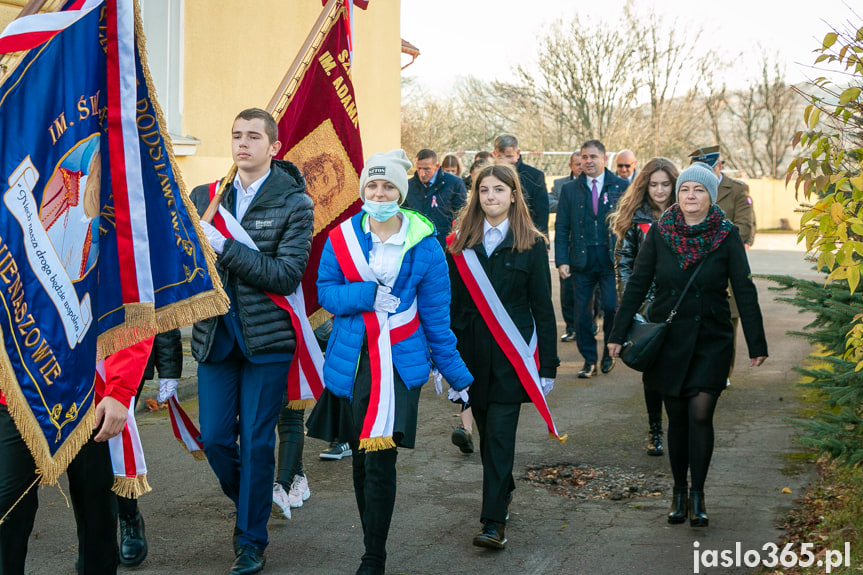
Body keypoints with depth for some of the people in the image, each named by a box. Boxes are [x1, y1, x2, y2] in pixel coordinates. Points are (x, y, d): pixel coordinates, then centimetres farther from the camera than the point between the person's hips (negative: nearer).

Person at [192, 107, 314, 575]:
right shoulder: (204, 197, 7)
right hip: (215, 335, 3)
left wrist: (223, 246, -21)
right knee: (214, 438, 6)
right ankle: (247, 505, 34)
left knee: (257, 441, 2)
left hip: (267, 338, -3)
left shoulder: (294, 203, -5)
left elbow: (287, 275, -16)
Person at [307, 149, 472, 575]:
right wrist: (369, 295, -16)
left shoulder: (424, 245, -1)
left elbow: (436, 316, 4)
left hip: (400, 364, -2)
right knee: (361, 460, 11)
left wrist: (456, 375, 6)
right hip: (350, 363, 3)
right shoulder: (342, 237, 3)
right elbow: (326, 292, 2)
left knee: (379, 463, -11)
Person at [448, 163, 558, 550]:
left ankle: (494, 522, -7)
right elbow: (453, 303, 7)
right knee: (487, 433, 13)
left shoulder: (531, 245, 0)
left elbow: (542, 307, 0)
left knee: (500, 436, -8)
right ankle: (504, 492, 34)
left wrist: (548, 364, -3)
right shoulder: (462, 244, 6)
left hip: (512, 354, -3)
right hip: (473, 352, 3)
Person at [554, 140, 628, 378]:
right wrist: (562, 260, -3)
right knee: (582, 312, 2)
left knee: (611, 306, -10)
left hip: (612, 259, -2)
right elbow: (562, 228, 7)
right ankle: (589, 360, 15)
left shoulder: (621, 187, 4)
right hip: (582, 260, 2)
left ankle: (609, 353, 15)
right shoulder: (570, 189, 9)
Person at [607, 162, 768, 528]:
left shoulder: (727, 236, -4)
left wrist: (757, 344, -3)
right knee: (677, 417, 8)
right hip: (668, 339, 1)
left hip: (711, 340, -1)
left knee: (700, 413, -10)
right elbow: (637, 284, 2)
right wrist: (618, 334, 0)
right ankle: (679, 493, 22)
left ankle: (698, 495, 4)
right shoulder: (660, 233, -2)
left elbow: (745, 291, -2)